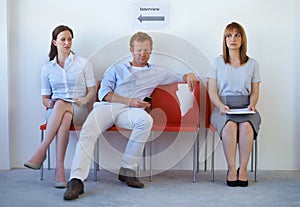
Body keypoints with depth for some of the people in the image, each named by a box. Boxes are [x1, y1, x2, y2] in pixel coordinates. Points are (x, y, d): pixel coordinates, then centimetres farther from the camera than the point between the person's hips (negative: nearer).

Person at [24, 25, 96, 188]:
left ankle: (41, 152, -41)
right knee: (65, 117, -39)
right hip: (54, 112, 1)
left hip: (78, 111, -1)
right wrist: (49, 103, -9)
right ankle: (60, 170, -45)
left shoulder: (83, 63, 11)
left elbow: (92, 92, 6)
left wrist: (84, 100, -16)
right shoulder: (47, 68, 16)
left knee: (61, 105, -39)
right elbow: (45, 98, 16)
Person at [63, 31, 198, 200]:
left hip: (127, 111, 0)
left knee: (145, 119, -36)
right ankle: (77, 181, -38)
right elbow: (104, 93, 11)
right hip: (107, 106, 0)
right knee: (88, 132, -31)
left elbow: (179, 78, 36)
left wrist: (189, 75, 10)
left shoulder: (157, 73, 28)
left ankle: (127, 170, -27)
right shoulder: (117, 69, 25)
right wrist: (130, 101, -3)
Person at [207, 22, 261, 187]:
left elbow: (255, 92, 13)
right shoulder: (218, 62, 11)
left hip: (245, 107, 1)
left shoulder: (252, 64, 15)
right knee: (230, 125, -35)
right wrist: (221, 106, -14)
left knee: (246, 125, -34)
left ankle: (243, 170, -22)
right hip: (223, 107, -1)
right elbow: (212, 92, 5)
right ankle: (231, 170, -25)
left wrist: (251, 105, -9)